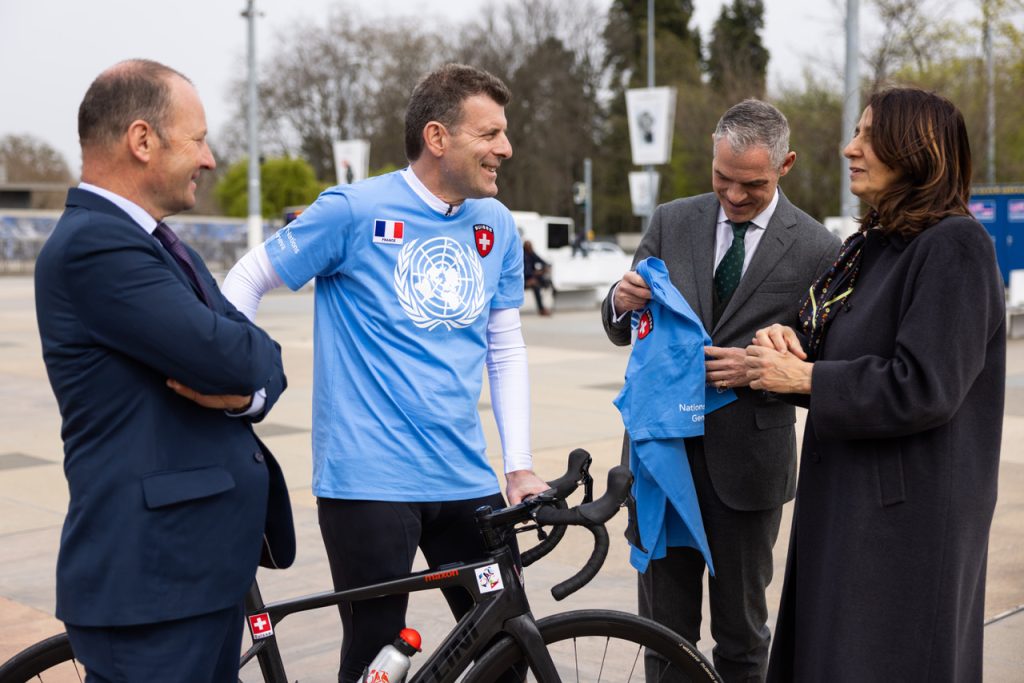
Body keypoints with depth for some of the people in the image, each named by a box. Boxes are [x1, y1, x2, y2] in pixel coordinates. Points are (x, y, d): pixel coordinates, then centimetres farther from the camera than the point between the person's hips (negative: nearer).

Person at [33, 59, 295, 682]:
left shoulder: (154, 242, 14)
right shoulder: (92, 245, -18)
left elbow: (263, 362, 9)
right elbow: (229, 354, -25)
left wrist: (244, 390, -13)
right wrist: (237, 371, -2)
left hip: (211, 560, 9)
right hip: (151, 577, -9)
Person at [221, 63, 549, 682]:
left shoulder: (498, 226, 7)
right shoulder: (355, 211, -8)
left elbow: (506, 349, 11)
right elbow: (247, 282, 1)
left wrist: (521, 466, 5)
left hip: (465, 480, 5)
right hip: (368, 479, -5)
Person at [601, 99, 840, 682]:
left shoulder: (818, 249, -5)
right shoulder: (672, 222, 4)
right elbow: (623, 332, 8)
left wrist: (758, 369, -20)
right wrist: (622, 303, -15)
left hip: (746, 457, -2)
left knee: (741, 632, 14)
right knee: (664, 625, 12)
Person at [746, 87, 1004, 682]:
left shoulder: (954, 245, -16)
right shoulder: (871, 242, 12)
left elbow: (922, 390, -24)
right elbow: (830, 353, 19)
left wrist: (801, 378, -18)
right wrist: (786, 339, -3)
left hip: (908, 512, -9)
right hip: (844, 499, 9)